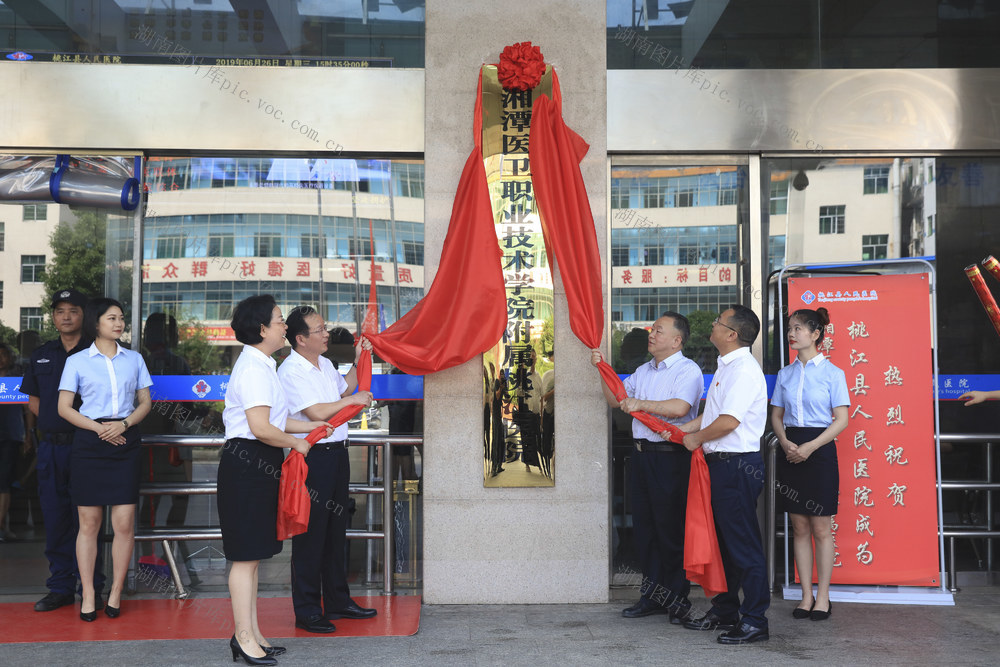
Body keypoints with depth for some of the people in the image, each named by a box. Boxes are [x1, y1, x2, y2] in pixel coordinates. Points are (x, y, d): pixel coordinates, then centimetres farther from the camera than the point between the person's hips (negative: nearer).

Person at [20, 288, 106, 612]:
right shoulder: (41, 355, 14)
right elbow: (33, 400, 20)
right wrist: (53, 419, 3)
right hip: (50, 446, 4)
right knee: (55, 518, 8)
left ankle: (91, 589, 8)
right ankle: (61, 588, 18)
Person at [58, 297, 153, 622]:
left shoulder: (134, 359, 12)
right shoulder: (77, 361, 5)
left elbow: (145, 402, 11)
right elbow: (64, 407, 2)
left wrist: (123, 424, -7)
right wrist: (99, 428, -9)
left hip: (125, 441, 2)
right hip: (89, 442, -1)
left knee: (124, 522, -3)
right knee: (89, 522, 1)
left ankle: (115, 594, 8)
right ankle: (88, 596, 9)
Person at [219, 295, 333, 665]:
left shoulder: (260, 365, 17)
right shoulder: (254, 368, -16)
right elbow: (261, 427, -24)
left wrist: (311, 426, 20)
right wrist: (296, 442, -10)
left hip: (257, 466, 11)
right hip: (246, 464, -11)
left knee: (252, 554, 15)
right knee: (246, 555, -3)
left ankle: (251, 634, 23)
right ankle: (244, 637, 5)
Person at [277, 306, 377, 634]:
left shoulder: (325, 364, 12)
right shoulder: (290, 372, -15)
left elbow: (344, 389, 31)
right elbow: (317, 412, -22)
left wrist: (357, 361, 19)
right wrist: (353, 400, -9)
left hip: (337, 453, 9)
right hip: (312, 456, -9)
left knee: (337, 529, 15)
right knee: (310, 534, -2)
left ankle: (337, 601, 27)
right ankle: (307, 612, 8)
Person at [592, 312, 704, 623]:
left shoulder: (687, 370, -7)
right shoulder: (643, 371, 18)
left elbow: (680, 407, -23)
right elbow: (616, 399, 21)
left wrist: (641, 404, -18)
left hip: (671, 458, -8)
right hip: (642, 455, 8)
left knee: (671, 530, -2)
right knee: (644, 527, 11)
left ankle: (677, 599, 10)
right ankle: (652, 596, 21)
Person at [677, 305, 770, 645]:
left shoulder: (744, 369, -17)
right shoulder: (726, 367, 16)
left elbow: (728, 421, -23)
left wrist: (697, 438, -9)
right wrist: (685, 429, 14)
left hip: (738, 466, -11)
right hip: (720, 463, 11)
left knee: (743, 544, -4)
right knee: (723, 540, 17)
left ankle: (754, 621, 5)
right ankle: (724, 611, 29)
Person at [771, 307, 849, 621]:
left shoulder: (832, 372, -3)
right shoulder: (785, 374, 10)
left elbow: (841, 419, -7)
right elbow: (776, 415, 12)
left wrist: (810, 447, -16)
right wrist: (785, 442, -8)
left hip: (820, 450, -4)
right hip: (790, 450, 4)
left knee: (821, 528, 0)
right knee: (799, 527, 7)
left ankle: (822, 597, 9)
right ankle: (806, 595, 14)